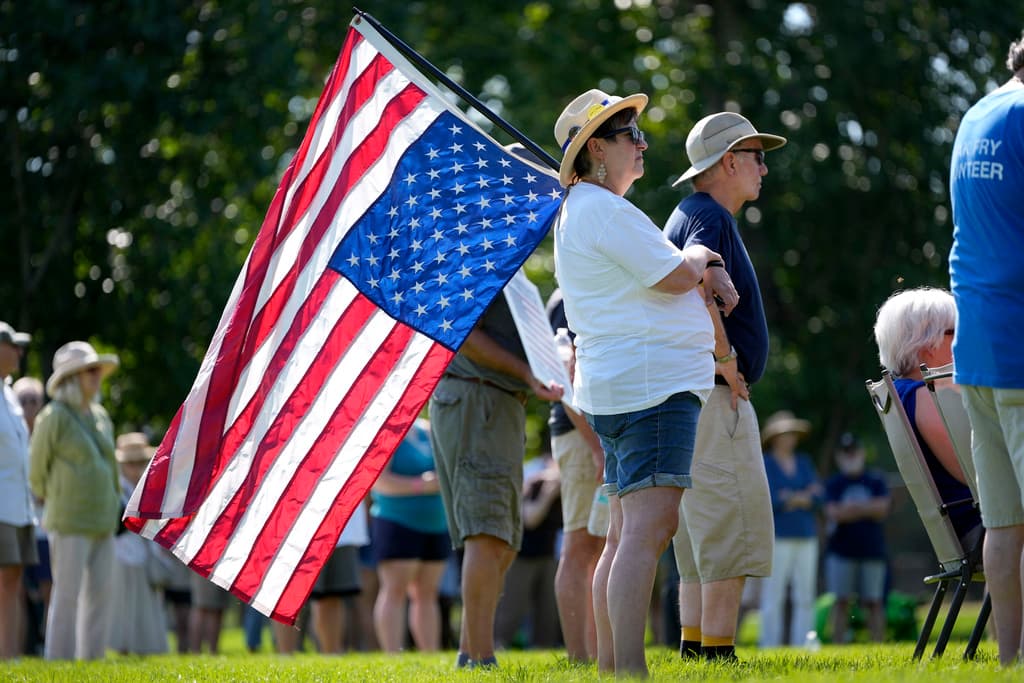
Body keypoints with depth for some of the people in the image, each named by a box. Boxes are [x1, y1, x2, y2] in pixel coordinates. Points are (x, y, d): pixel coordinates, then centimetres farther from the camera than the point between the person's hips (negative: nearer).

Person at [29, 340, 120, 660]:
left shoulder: (100, 417, 12)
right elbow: (37, 471, -3)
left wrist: (114, 504, 18)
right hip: (69, 523, -7)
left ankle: (92, 661, 11)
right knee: (67, 594, -9)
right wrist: (57, 505, 5)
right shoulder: (53, 418, -10)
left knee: (101, 593, 5)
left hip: (101, 523, 7)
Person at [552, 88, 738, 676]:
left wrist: (705, 272, 4)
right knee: (649, 527, -18)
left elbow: (664, 278, 24)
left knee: (627, 534, 11)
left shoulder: (582, 211, 22)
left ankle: (612, 666, 11)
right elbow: (676, 277, -15)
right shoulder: (605, 210, -11)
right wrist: (698, 257, 7)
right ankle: (631, 668, -25)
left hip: (617, 388, 11)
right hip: (652, 384, -11)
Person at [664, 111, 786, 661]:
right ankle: (717, 652, -14)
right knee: (733, 532, -12)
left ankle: (694, 647, 10)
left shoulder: (689, 216, 21)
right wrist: (726, 358, -21)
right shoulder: (711, 217, -11)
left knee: (701, 542, 10)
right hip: (712, 397, -11)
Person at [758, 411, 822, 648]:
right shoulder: (764, 464, 0)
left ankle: (802, 643, 4)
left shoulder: (804, 463, 18)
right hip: (778, 537, -6)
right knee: (773, 595, -10)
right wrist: (801, 498, -5)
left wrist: (792, 499, -7)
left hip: (806, 537, 6)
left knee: (805, 595, 2)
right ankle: (769, 644, -9)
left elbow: (818, 495, 9)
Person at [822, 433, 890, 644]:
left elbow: (883, 508, -4)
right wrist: (867, 509, -5)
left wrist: (849, 508, -7)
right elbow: (833, 512, -7)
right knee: (841, 601, -4)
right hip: (841, 551, -1)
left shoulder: (875, 481, 12)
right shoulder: (832, 483, 8)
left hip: (871, 550, 1)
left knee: (874, 602, 0)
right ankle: (838, 648, -4)